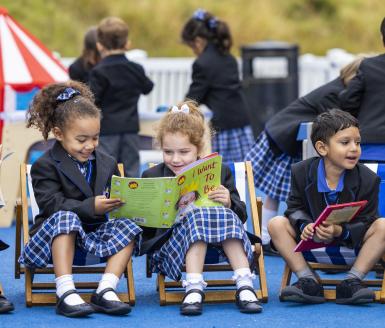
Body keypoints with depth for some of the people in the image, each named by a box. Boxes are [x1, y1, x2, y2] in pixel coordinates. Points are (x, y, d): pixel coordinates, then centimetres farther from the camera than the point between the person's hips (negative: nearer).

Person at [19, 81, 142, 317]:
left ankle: (106, 290, -26)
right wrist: (91, 207, -28)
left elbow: (118, 198, 12)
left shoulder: (107, 164, 13)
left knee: (128, 227, -19)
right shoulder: (45, 167, -4)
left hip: (93, 234, 5)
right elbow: (53, 205, -17)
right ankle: (65, 293, -41)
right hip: (53, 239, -5)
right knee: (65, 217, -36)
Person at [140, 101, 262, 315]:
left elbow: (241, 216, 10)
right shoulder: (152, 177, 9)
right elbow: (143, 227, 5)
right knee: (197, 216, -31)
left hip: (222, 245, 2)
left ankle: (245, 287, -35)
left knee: (227, 216, -29)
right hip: (169, 245, -2)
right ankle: (194, 288, -42)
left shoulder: (220, 172, 13)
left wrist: (228, 204, -11)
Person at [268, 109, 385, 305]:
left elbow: (365, 222, -14)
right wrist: (305, 226, -26)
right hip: (311, 237, 1)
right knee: (276, 224, -21)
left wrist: (340, 231, -34)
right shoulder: (302, 172, -8)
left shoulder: (367, 179, -13)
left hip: (350, 238, -1)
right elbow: (295, 207, -3)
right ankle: (308, 281, -23)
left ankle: (352, 282, -23)